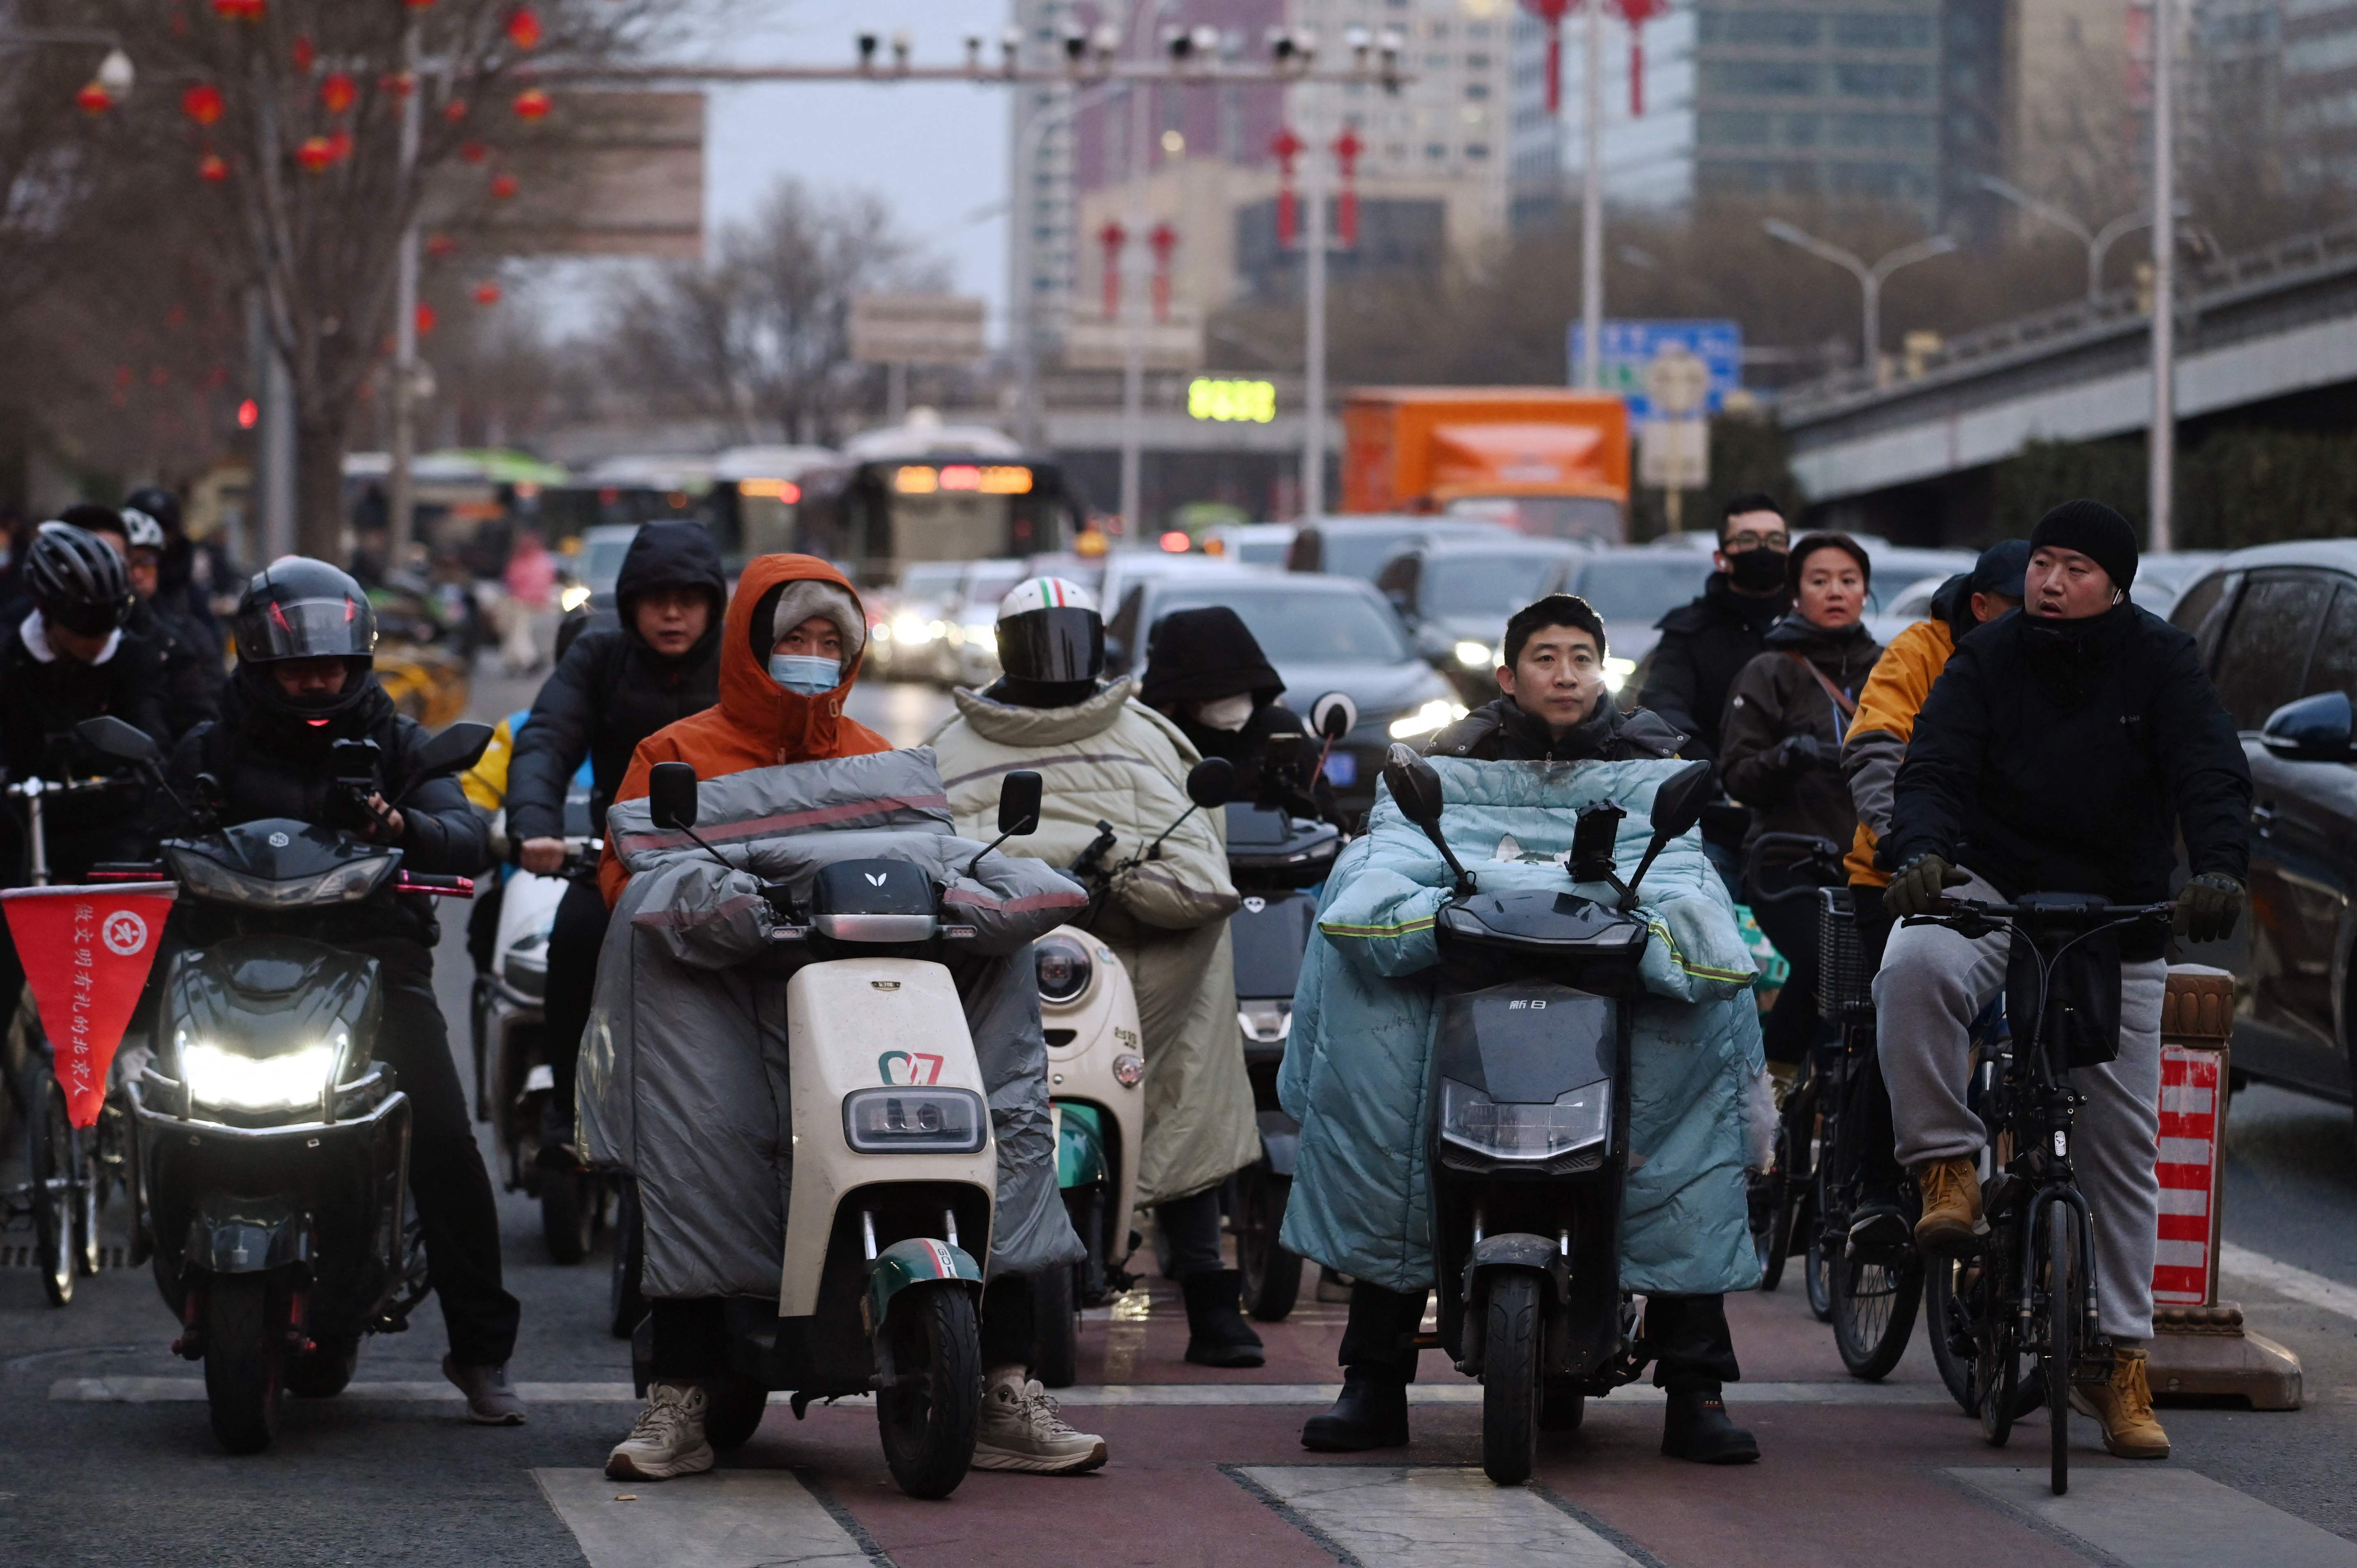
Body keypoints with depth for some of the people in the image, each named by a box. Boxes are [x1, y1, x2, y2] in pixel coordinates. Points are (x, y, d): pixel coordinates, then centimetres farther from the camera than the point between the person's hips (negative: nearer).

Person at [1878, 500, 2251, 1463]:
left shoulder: (2160, 664, -2)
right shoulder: (1987, 661, 0)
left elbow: (2213, 778, -12)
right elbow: (1934, 766, -10)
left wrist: (2219, 875, -32)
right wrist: (1923, 852, -33)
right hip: (1992, 890, -1)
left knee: (2123, 1143, 2)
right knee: (1915, 967, -37)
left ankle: (2120, 1357, 11)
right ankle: (1948, 1171, -24)